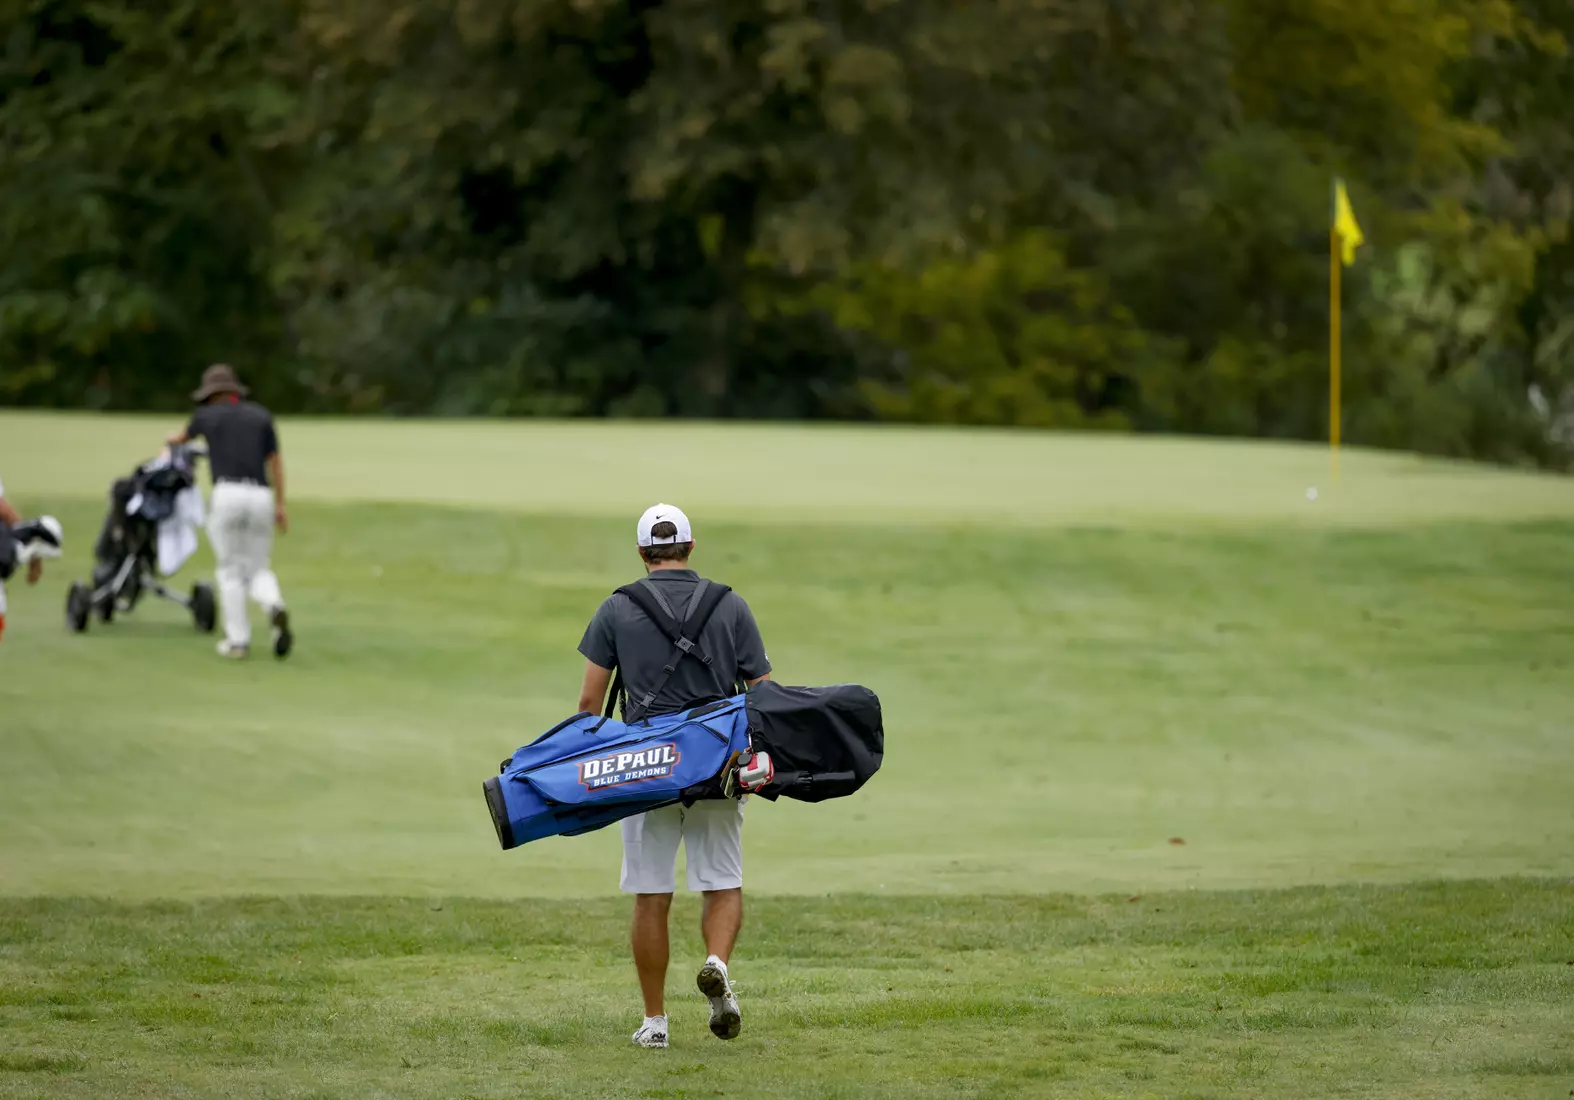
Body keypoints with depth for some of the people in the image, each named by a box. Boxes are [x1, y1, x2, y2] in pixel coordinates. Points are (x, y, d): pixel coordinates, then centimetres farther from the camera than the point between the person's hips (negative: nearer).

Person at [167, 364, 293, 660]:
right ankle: (276, 609, -22)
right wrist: (281, 506, 16)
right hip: (261, 498, 2)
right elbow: (275, 462, 14)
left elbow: (187, 435, 37)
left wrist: (174, 441, 60)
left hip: (228, 494, -2)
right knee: (258, 571, 10)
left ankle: (238, 639, 2)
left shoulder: (207, 415, 13)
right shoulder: (261, 415, 18)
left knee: (231, 571, 8)